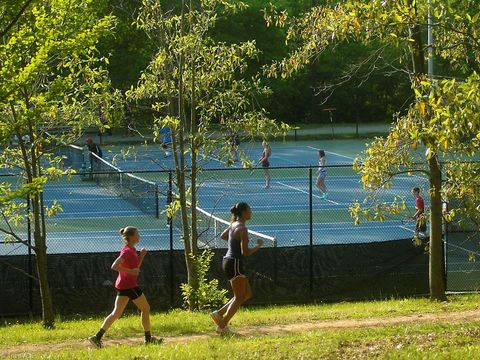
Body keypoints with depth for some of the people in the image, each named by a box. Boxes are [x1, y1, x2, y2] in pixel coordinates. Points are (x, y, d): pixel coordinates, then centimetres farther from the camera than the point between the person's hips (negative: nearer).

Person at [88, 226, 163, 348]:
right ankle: (148, 338, 14)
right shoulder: (127, 251, -17)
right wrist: (131, 271, -23)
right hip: (129, 285, -9)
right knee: (146, 308, 6)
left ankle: (97, 337, -2)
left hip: (122, 285, 9)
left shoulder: (131, 249, 13)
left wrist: (142, 255, 7)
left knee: (116, 313, 6)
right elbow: (114, 266, -26)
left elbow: (136, 266, 21)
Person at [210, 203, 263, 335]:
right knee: (239, 298, -1)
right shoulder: (242, 229, -17)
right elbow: (245, 252, -22)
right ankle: (222, 326, -1)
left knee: (247, 294, 15)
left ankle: (219, 313, 13)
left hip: (228, 261, 10)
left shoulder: (234, 224, 11)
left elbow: (223, 236, 31)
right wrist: (258, 245, -9)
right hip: (235, 263, -10)